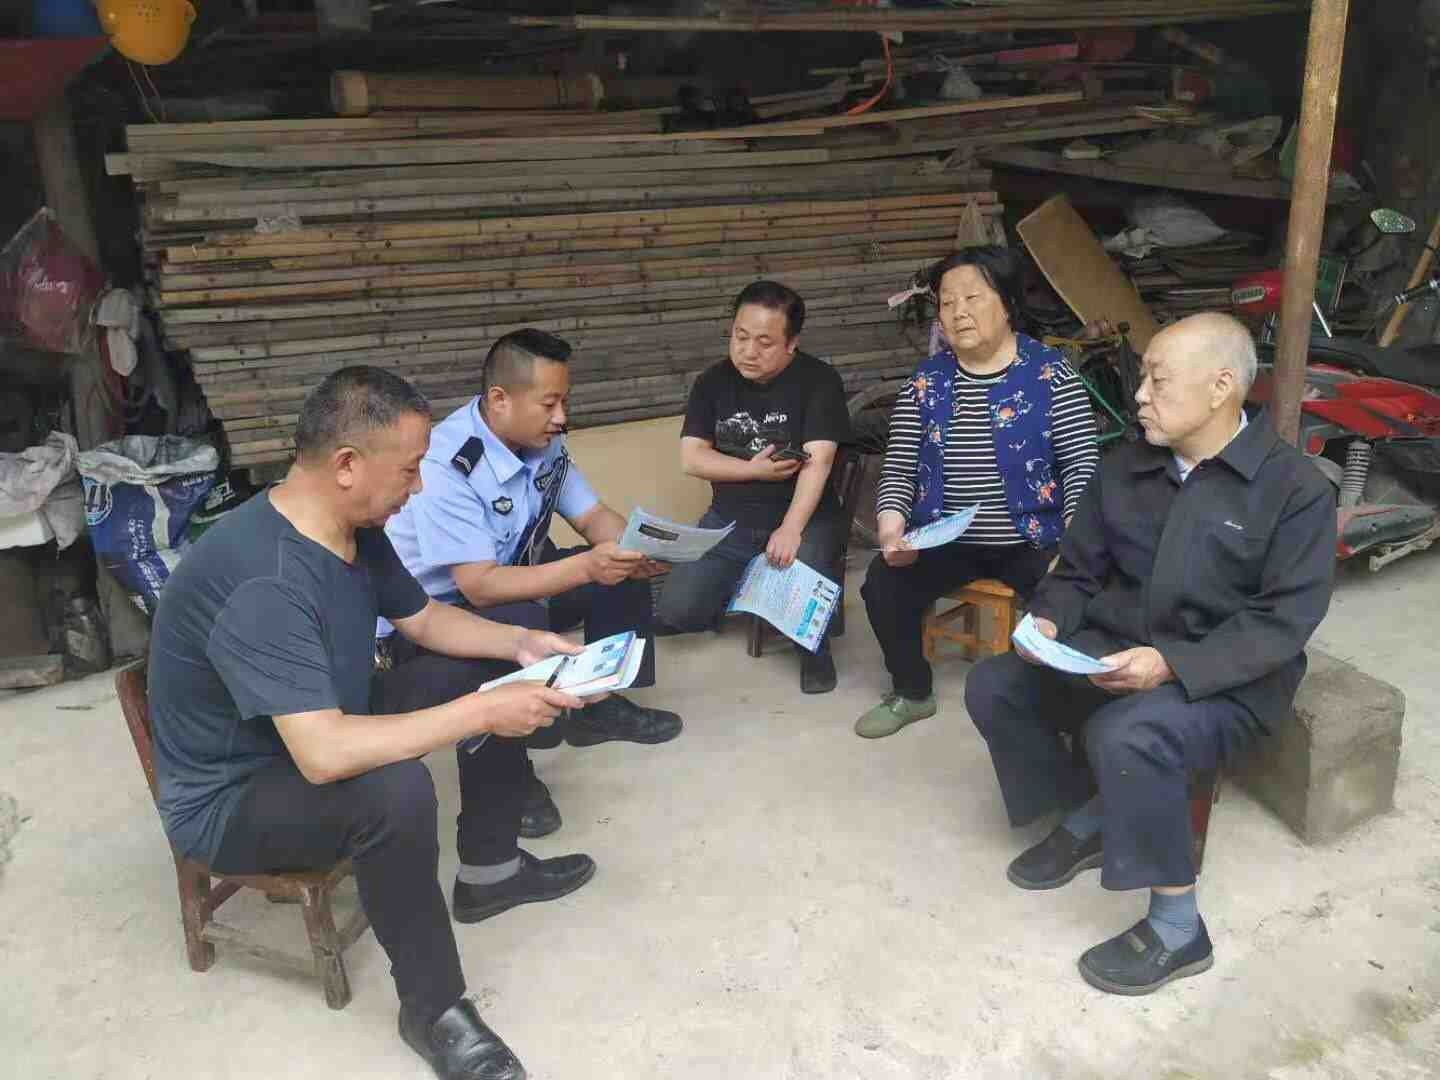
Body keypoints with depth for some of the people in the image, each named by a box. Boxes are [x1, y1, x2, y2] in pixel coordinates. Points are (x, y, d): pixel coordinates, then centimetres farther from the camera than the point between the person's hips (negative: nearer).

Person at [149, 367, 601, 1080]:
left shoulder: (356, 528, -7)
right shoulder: (260, 582, -35)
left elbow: (424, 618, 9)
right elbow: (324, 756, -42)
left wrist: (521, 643, -7)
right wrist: (481, 714, -35)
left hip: (321, 729, 9)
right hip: (231, 800, -9)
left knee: (493, 669, 6)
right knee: (395, 790, -37)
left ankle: (489, 870, 20)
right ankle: (432, 1009, -13)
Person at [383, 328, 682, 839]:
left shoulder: (545, 443, -7)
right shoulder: (444, 467, -31)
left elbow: (592, 516, 1)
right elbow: (480, 586, -36)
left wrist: (636, 548, -21)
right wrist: (584, 567, -44)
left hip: (512, 578, 8)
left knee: (625, 571, -3)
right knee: (521, 623, -37)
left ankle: (600, 706, 12)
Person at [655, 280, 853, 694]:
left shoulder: (819, 380, -9)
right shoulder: (712, 382, 4)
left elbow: (818, 460, -19)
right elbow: (690, 458, -3)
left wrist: (790, 529, -31)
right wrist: (755, 469, -16)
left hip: (806, 517, -3)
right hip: (730, 521, 4)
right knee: (676, 611, -12)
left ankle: (814, 647, 3)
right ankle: (744, 589, 19)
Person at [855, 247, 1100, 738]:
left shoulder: (1050, 373, -4)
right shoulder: (925, 381, 5)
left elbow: (1082, 462, -8)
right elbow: (898, 468, 3)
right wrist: (891, 526, -17)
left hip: (1032, 540, -3)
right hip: (947, 542, 3)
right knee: (883, 583, -17)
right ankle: (911, 693, 9)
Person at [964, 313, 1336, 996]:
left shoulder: (1296, 487, -11)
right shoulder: (1124, 469, 5)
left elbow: (1282, 622, -16)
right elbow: (1078, 571, 11)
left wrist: (1173, 664, -29)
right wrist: (1050, 619, -11)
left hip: (1226, 680, -6)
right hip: (1110, 651, 6)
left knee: (1123, 736, -34)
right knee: (992, 687, -11)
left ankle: (1178, 928, -13)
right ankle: (1087, 819, 11)